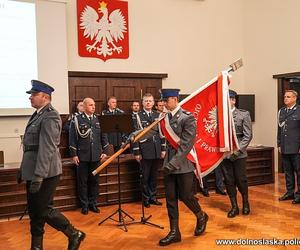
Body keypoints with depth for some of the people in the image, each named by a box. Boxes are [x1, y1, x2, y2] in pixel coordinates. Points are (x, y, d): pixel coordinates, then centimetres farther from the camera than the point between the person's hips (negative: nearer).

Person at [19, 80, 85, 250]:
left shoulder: (50, 116, -16)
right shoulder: (38, 114, 13)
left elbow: (47, 148, -23)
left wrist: (39, 176, -25)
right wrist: (25, 171, 18)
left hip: (45, 172, -9)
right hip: (33, 171, 9)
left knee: (44, 210, -1)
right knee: (34, 210, 14)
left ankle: (75, 234, 16)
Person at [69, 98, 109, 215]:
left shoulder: (98, 119, 8)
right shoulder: (77, 120, -2)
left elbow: (103, 136, 11)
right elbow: (72, 138, -4)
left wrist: (104, 151, 6)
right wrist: (73, 154, -7)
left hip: (96, 156, 3)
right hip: (82, 156, -3)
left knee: (94, 181, 10)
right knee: (82, 182, 5)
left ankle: (93, 203, 23)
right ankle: (84, 205, 18)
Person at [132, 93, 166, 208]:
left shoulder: (158, 115, 9)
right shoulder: (138, 116, -3)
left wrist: (163, 149, 7)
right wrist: (136, 152, -8)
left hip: (157, 151, 4)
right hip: (145, 151, -3)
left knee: (154, 176, 13)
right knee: (145, 176, 7)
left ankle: (153, 197, 25)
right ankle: (146, 198, 20)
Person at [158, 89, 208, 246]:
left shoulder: (187, 118, -13)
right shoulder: (166, 117, 6)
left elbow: (186, 145, -18)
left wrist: (173, 163, -22)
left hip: (183, 164, -5)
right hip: (169, 164, 6)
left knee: (185, 196, 3)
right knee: (170, 198, 7)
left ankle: (201, 217, 33)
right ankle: (174, 232, 18)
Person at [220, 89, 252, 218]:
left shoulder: (244, 114, -1)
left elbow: (248, 135, -4)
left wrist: (238, 150, -13)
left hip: (239, 153, -2)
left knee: (241, 180, 6)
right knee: (229, 181, 8)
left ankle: (245, 202, 32)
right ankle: (234, 206, 22)